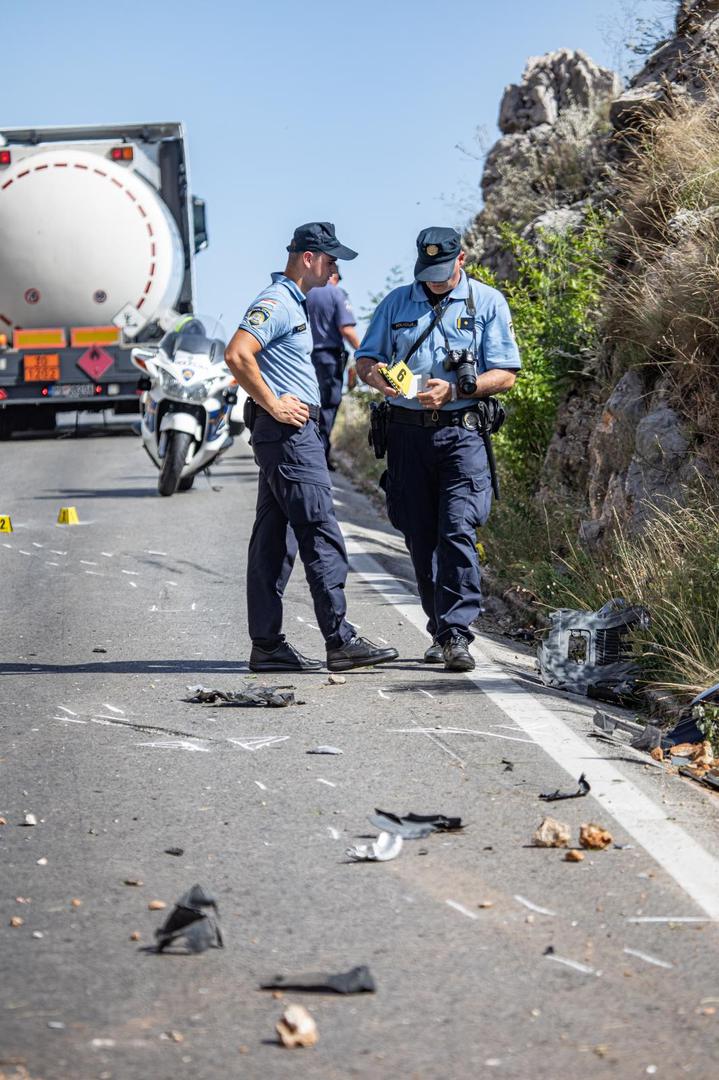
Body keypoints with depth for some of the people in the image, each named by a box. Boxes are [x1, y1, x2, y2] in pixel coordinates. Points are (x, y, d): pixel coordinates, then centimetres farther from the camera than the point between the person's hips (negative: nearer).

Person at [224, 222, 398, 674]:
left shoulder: (292, 303, 21)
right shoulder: (275, 302, -12)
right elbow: (237, 355, -23)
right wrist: (273, 405, -19)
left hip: (292, 432, 11)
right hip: (289, 434, -11)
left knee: (275, 539, 9)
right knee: (322, 535, -10)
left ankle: (267, 645, 11)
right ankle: (340, 641, -9)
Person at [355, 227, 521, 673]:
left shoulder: (488, 303, 4)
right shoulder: (397, 302, 13)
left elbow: (505, 374, -1)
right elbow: (365, 357, 16)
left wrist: (454, 390, -15)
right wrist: (374, 373, -9)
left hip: (462, 432, -4)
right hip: (407, 432, 4)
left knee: (458, 532, -15)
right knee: (420, 539, 7)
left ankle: (457, 635, -16)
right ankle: (441, 632, 19)